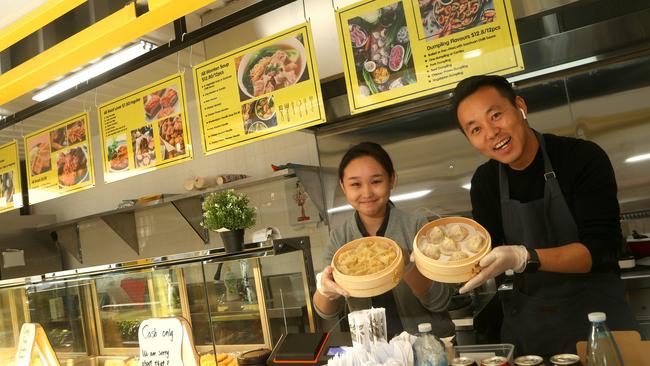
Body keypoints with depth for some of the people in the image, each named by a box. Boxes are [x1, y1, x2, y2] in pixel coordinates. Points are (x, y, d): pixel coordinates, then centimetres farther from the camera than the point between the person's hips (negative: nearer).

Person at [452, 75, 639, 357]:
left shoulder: (583, 158, -16)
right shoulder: (484, 182, -1)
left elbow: (601, 249, -21)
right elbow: (488, 253, -1)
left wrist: (523, 258, -35)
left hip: (594, 307, -4)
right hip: (526, 316, 4)